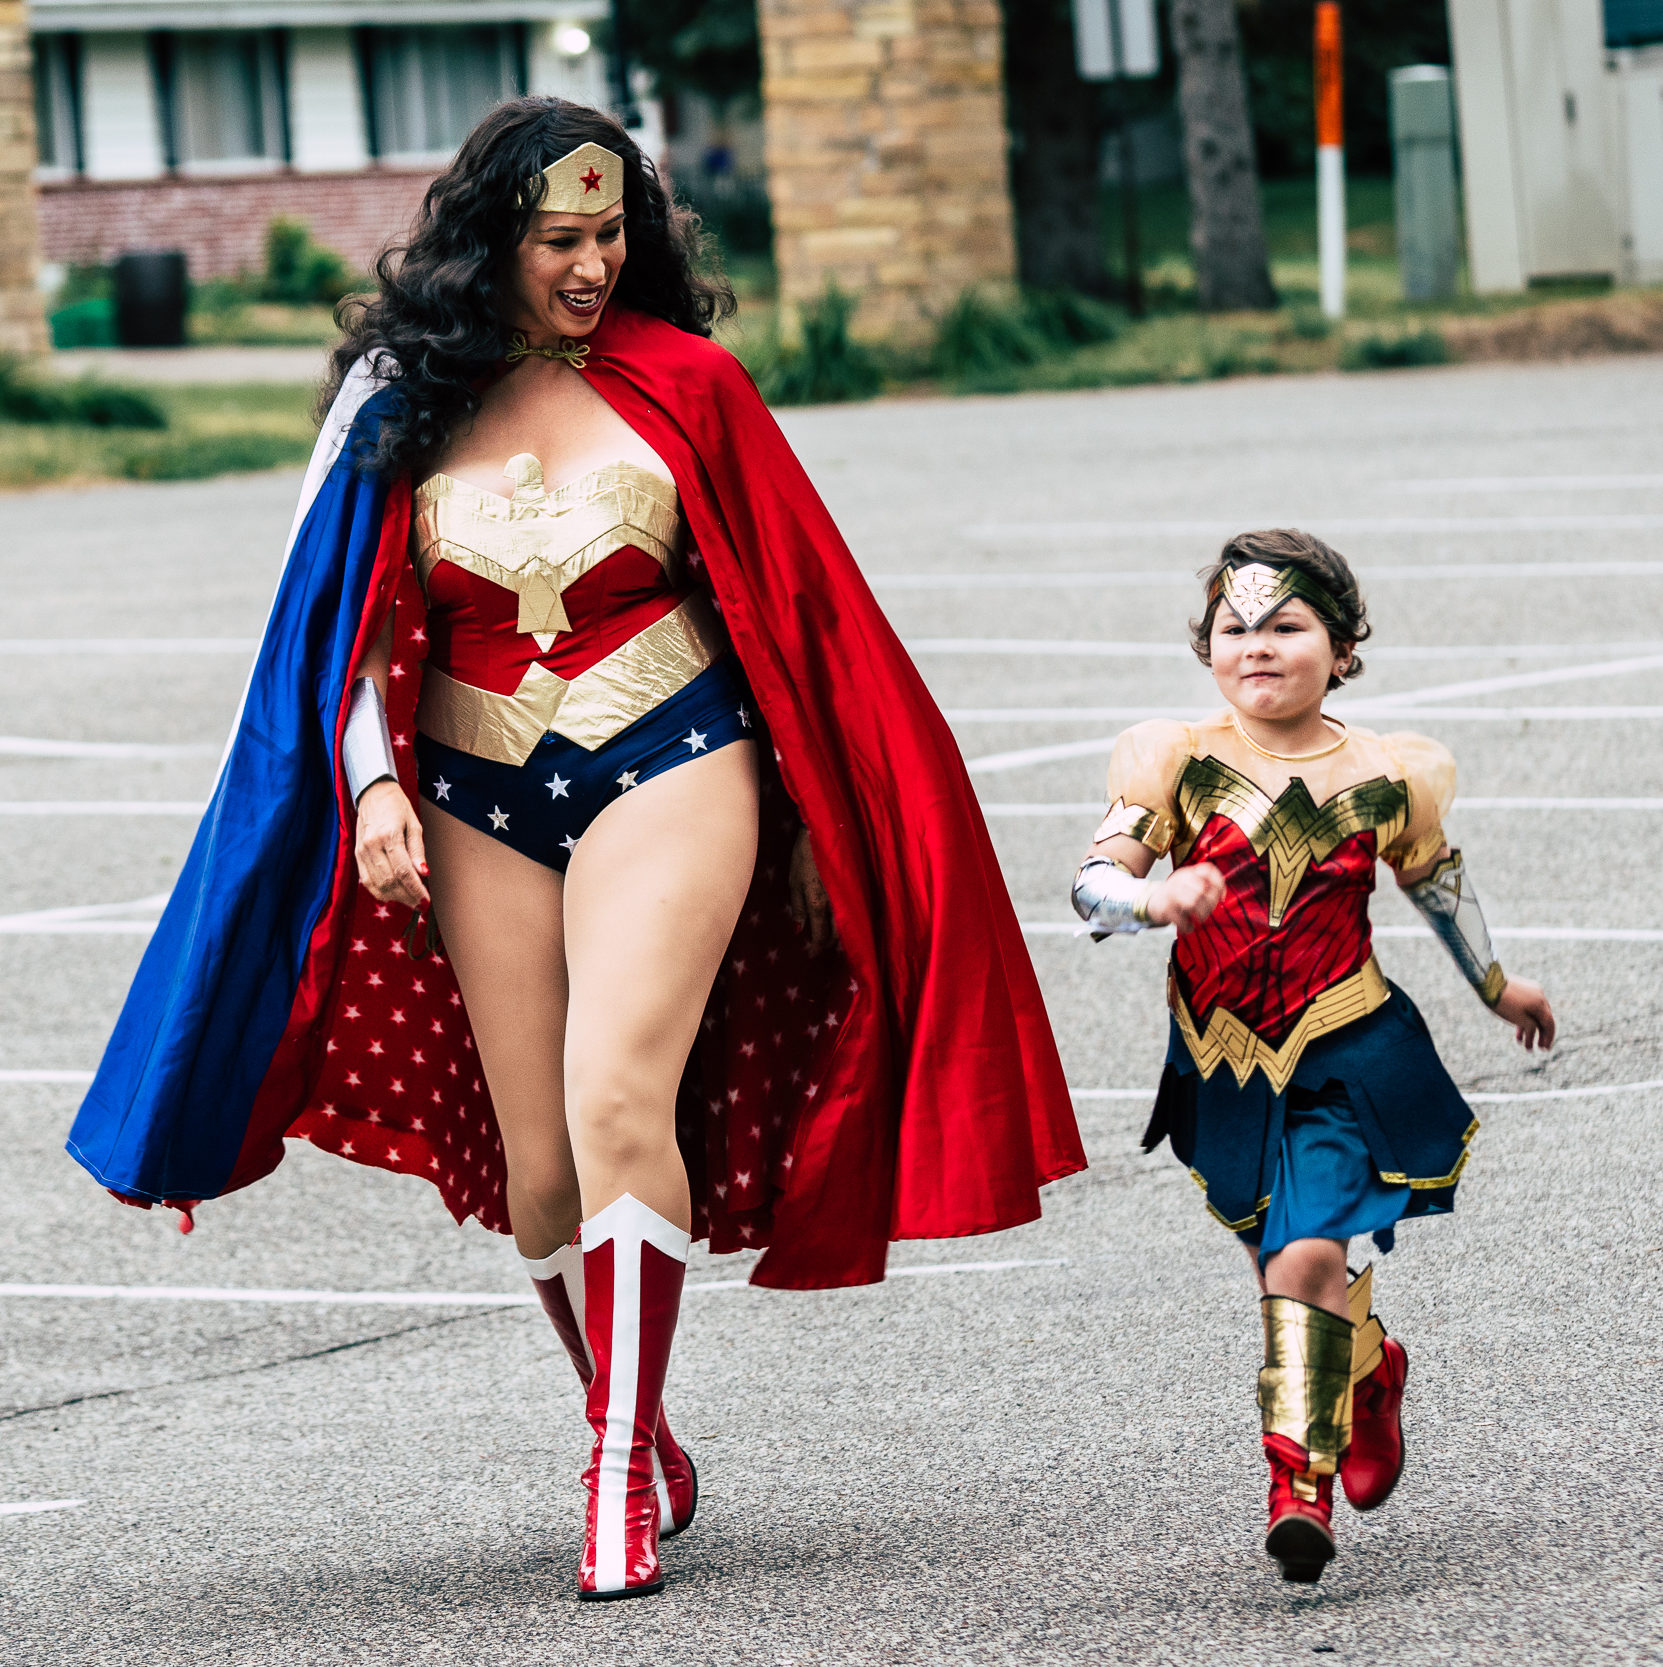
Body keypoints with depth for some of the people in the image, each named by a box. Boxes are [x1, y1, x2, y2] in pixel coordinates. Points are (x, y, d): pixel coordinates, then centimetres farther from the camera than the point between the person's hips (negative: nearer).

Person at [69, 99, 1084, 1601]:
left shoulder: (683, 382, 0)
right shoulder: (404, 398, 4)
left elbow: (783, 595, 6)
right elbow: (355, 611, 9)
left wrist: (810, 814, 8)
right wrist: (375, 783, -5)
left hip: (668, 771, -3)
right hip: (479, 801, 3)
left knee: (616, 1097, -21)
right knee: (533, 1169, 3)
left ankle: (625, 1462, -15)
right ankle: (638, 1437, 24)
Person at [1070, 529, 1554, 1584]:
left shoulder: (1384, 778, -3)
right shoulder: (1180, 765, -6)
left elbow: (1439, 885, 15)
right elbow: (1093, 882, -14)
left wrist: (1498, 987, 30)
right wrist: (1156, 898, -37)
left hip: (1347, 1060, -2)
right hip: (1222, 1064, 2)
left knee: (1306, 1260, -19)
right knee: (1294, 1265, 16)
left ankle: (1302, 1488, -17)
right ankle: (1372, 1372, 48)